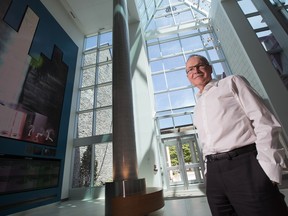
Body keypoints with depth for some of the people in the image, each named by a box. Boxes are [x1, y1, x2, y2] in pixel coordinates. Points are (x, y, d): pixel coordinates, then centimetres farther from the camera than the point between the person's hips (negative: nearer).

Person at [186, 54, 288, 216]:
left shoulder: (232, 82, 5)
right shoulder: (198, 109, 19)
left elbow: (265, 122, -4)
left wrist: (268, 168, -13)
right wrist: (210, 171, 12)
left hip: (245, 165, -5)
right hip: (214, 174, 5)